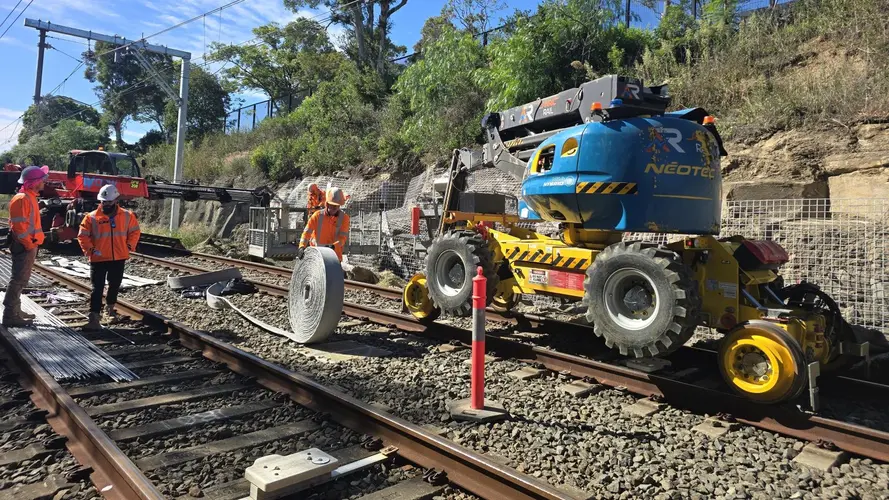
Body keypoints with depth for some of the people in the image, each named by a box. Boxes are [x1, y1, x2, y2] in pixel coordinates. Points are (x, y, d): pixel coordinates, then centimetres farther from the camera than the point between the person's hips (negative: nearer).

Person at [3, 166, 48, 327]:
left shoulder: (30, 197, 15)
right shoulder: (22, 199, -16)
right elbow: (19, 225, -21)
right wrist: (28, 244, -18)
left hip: (30, 245, 10)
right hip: (24, 247, -10)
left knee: (21, 280, 17)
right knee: (18, 280, -8)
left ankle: (16, 311, 26)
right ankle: (10, 315, -4)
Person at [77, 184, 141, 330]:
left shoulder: (127, 216, 1)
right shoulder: (92, 217, -6)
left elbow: (135, 231, 11)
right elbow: (83, 236, -2)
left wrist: (129, 246, 0)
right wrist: (90, 250, -12)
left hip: (119, 258, 3)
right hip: (99, 259, -3)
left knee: (115, 285, 18)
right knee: (97, 288, -4)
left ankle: (110, 309, 40)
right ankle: (94, 317, -3)